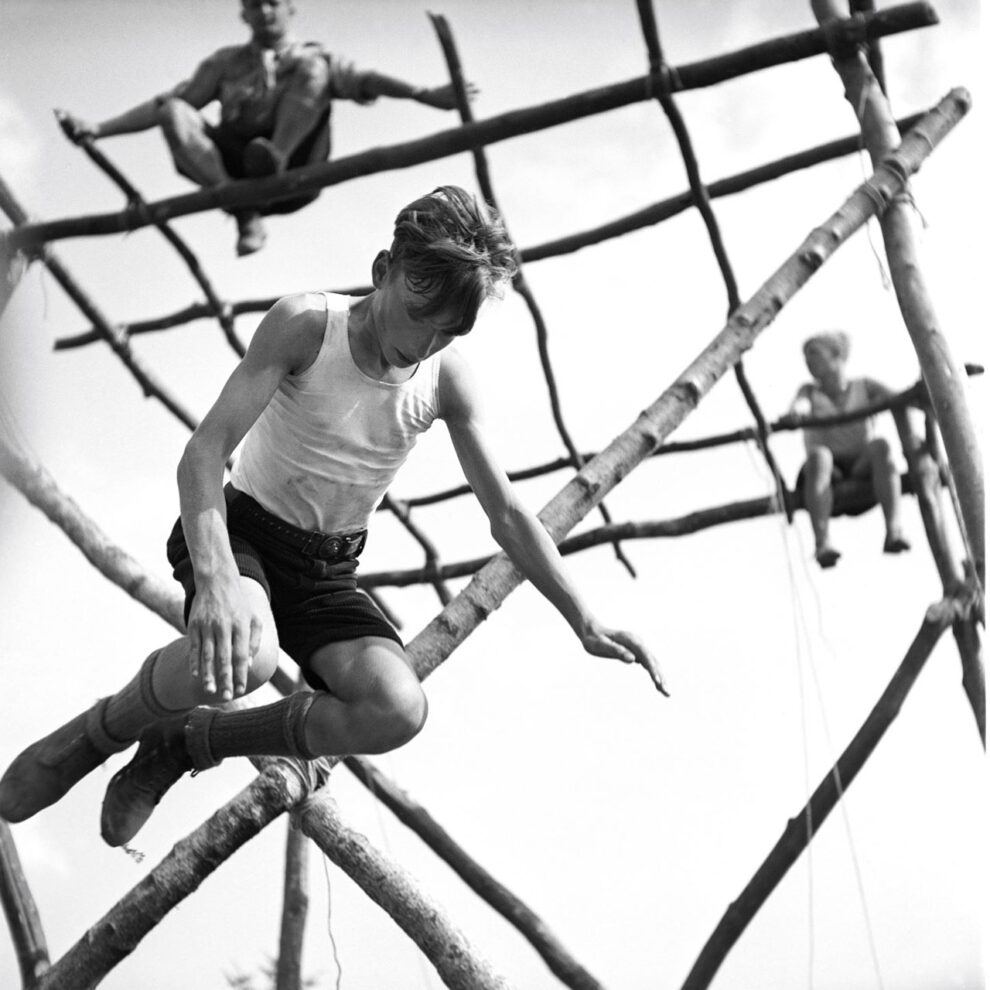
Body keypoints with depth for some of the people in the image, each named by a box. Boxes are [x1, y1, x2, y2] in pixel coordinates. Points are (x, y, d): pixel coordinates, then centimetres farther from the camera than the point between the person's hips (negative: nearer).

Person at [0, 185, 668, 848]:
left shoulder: (449, 381, -8)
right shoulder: (305, 326, -19)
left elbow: (507, 514, 0)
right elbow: (205, 452, -27)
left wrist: (585, 624, -6)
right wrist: (215, 578, -44)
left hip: (329, 571, 4)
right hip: (241, 533, -4)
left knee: (399, 711, -24)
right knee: (244, 656, -40)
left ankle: (183, 744, -5)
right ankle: (99, 732, -8)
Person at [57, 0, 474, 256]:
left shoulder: (312, 59, 17)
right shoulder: (226, 63, 24)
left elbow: (362, 82, 0)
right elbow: (165, 101, 19)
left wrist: (426, 95, -18)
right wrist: (96, 129, 8)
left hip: (294, 171, -2)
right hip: (233, 166, 2)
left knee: (313, 69, -18)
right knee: (175, 112, -21)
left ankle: (275, 158, -36)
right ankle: (243, 211, -30)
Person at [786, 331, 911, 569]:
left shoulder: (864, 388, 12)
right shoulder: (810, 392, 11)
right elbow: (800, 405, -12)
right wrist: (795, 413, -38)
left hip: (862, 471, 0)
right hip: (829, 477, 0)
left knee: (879, 445, -30)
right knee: (818, 456, -34)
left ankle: (894, 531, -45)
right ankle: (822, 543, -51)